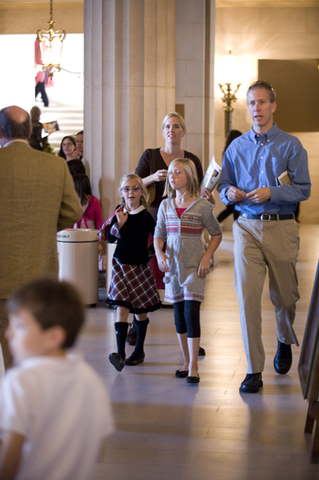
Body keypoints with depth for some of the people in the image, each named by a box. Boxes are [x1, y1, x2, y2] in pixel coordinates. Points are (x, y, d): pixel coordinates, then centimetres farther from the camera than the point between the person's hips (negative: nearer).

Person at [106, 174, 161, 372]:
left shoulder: (145, 216, -8)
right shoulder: (120, 211, 1)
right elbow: (111, 238, -1)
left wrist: (147, 252, -5)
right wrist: (119, 224, -16)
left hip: (139, 266, -1)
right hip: (120, 264, 1)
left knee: (140, 311, 10)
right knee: (122, 308, -10)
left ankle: (139, 351, 26)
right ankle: (121, 354, -17)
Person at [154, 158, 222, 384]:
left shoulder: (202, 205, -6)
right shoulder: (165, 206, 6)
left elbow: (216, 234, 3)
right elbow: (159, 235, 10)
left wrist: (206, 257, -8)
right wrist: (159, 254, -9)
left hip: (194, 267, -4)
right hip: (172, 267, 4)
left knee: (191, 314, -12)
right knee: (179, 316, 10)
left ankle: (193, 367, -9)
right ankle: (186, 362, 22)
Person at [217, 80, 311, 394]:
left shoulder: (291, 146, 1)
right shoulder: (236, 147, 10)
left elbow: (303, 189, -6)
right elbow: (223, 186, 16)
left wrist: (271, 193, -19)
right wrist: (229, 193, -7)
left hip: (281, 228, -1)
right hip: (247, 227, 1)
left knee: (284, 295, 11)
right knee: (247, 296, -9)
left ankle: (285, 343, 43)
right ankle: (254, 371, -6)